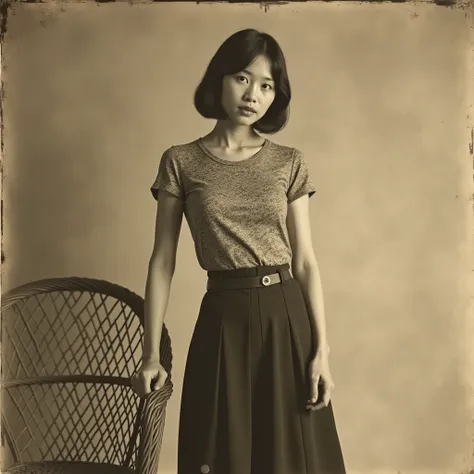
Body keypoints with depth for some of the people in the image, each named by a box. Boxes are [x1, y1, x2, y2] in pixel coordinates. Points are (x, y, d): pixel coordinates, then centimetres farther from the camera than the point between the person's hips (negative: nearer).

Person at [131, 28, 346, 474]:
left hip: (285, 317, 1)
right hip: (223, 321, -1)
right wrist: (151, 354, -4)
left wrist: (321, 349, -5)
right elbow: (162, 261, -1)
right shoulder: (180, 162, 0)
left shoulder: (289, 163, 3)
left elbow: (305, 260, 2)